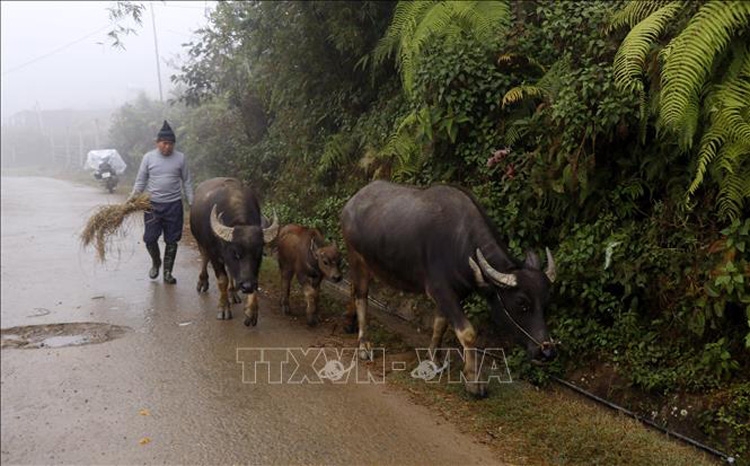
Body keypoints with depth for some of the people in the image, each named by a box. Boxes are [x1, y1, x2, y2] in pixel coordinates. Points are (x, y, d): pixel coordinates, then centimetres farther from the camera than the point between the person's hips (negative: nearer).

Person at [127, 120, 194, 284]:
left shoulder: (180, 158, 1)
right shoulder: (148, 157, 0)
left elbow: (187, 182, 7)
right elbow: (141, 181, 6)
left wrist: (191, 203, 2)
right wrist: (132, 197, -8)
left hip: (174, 205, 0)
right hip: (152, 204, 0)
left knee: (171, 240, 5)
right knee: (149, 239, 1)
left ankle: (167, 272, 17)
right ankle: (156, 263, 30)